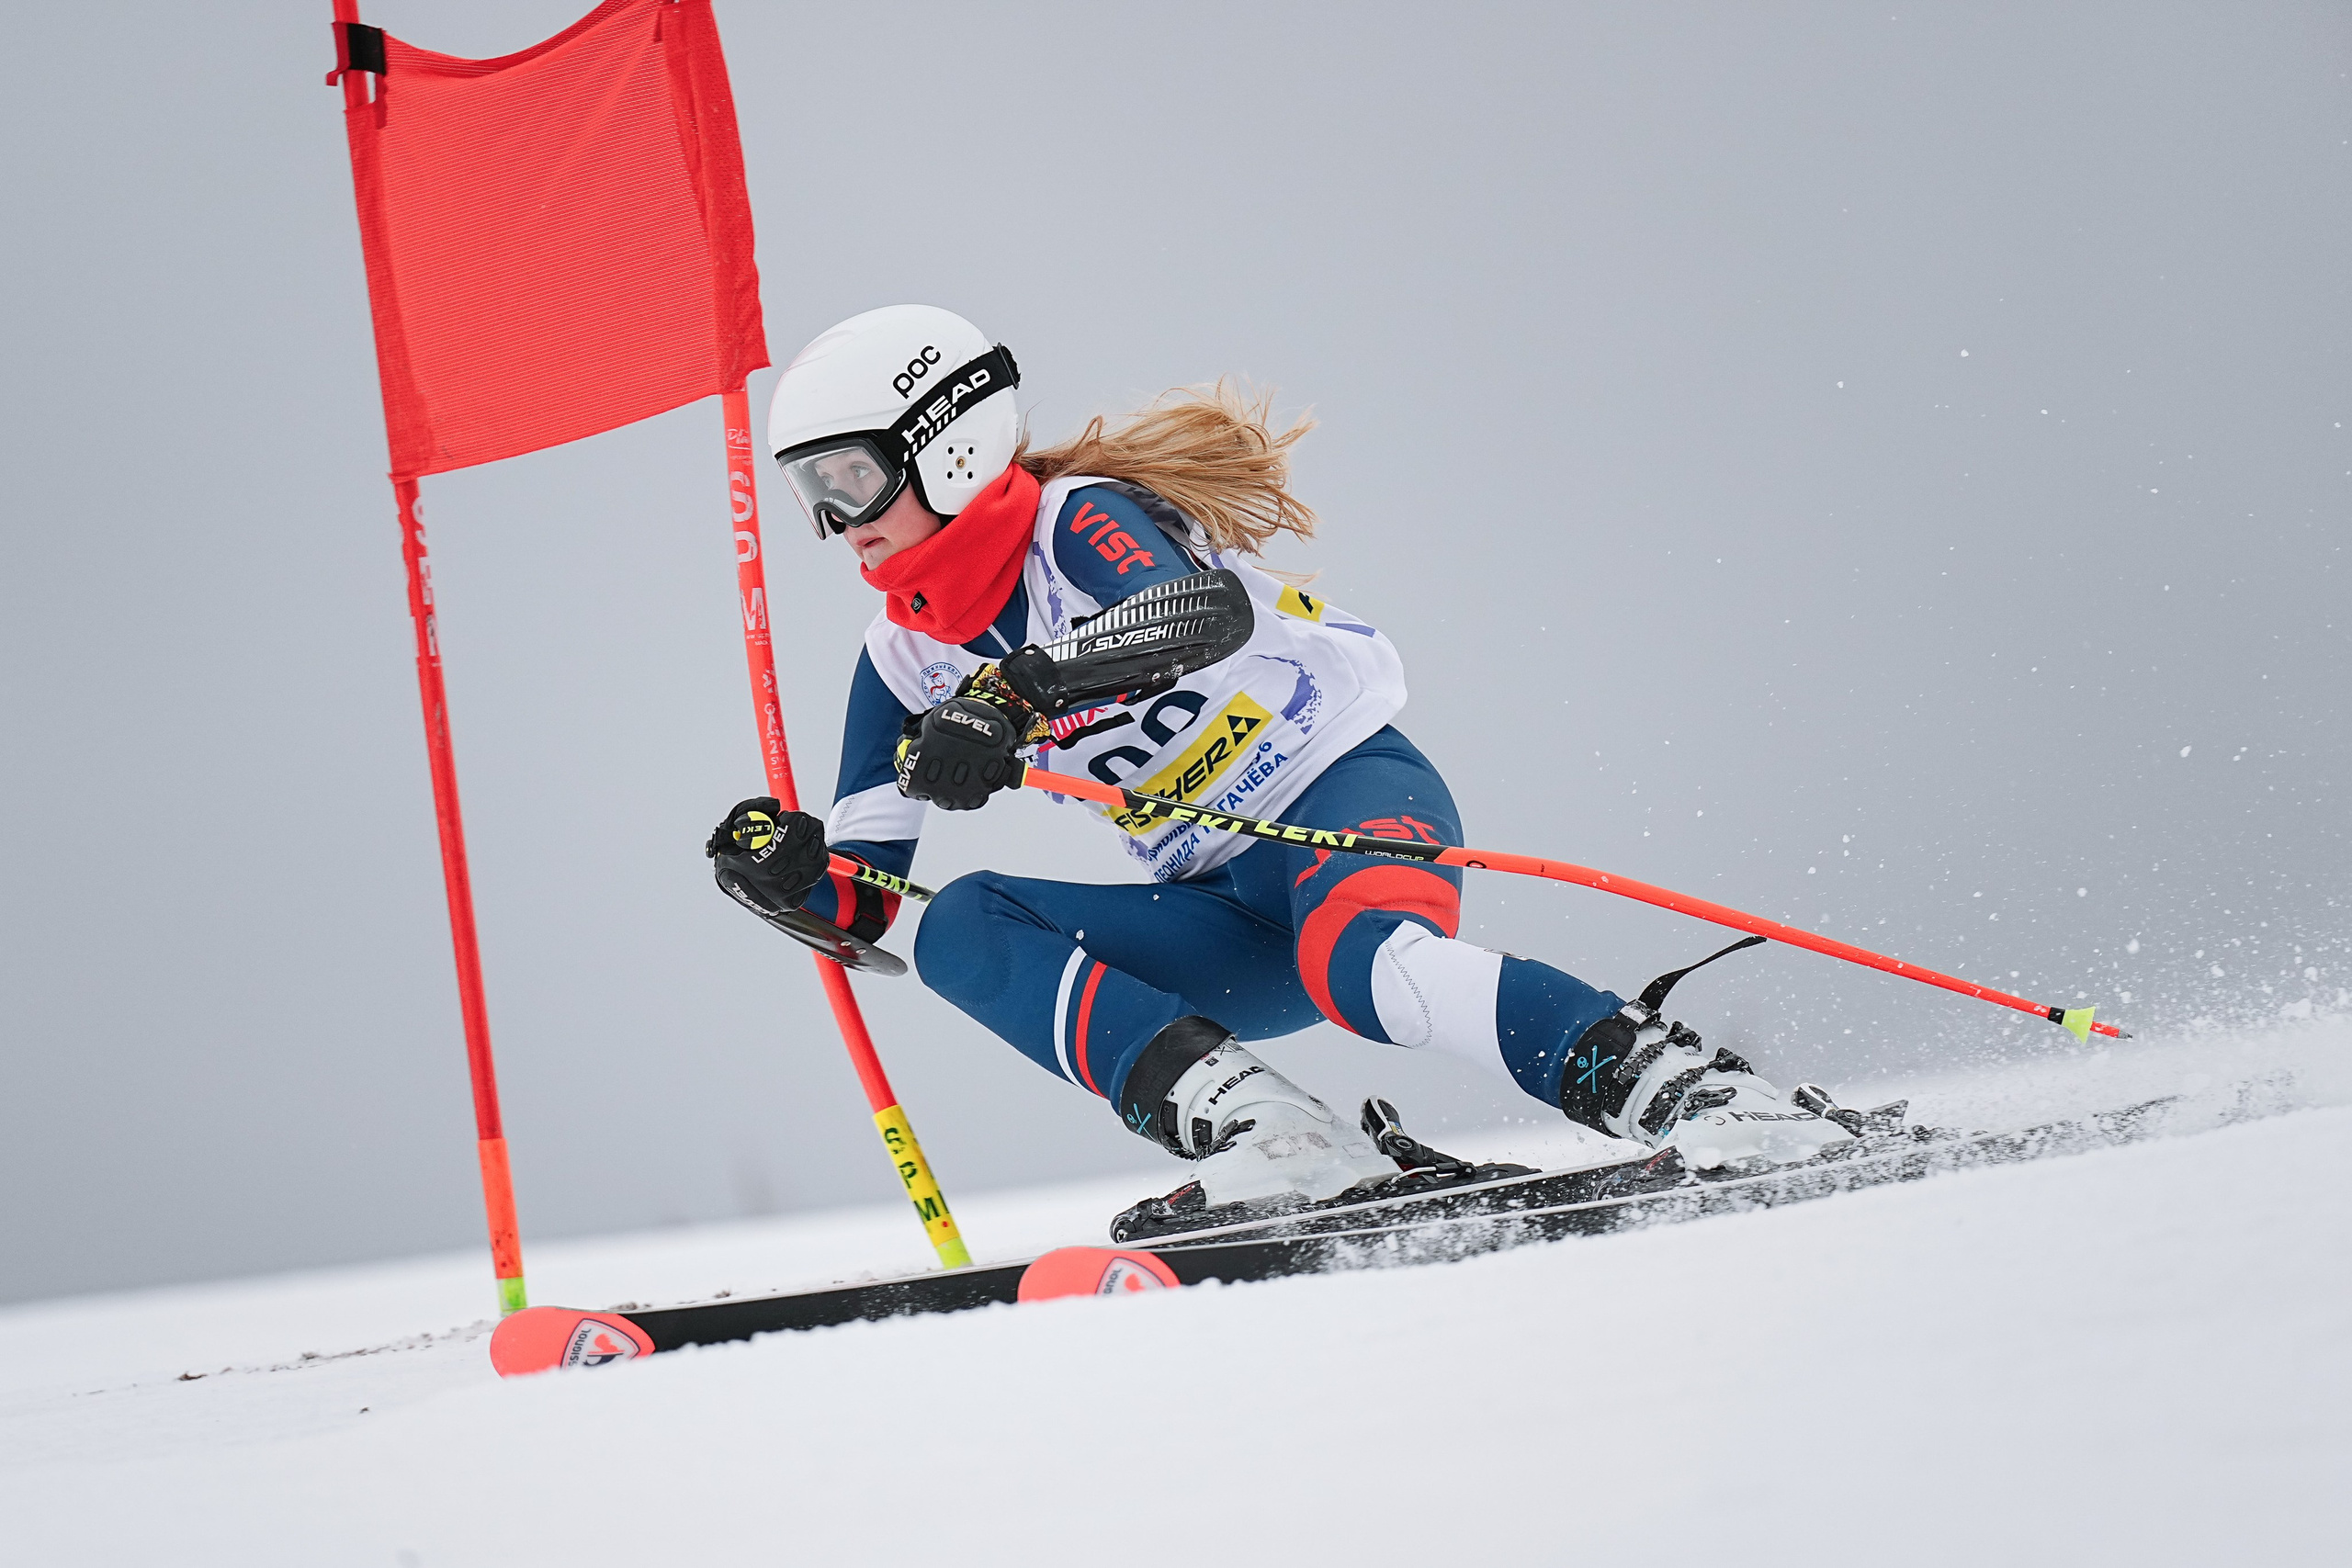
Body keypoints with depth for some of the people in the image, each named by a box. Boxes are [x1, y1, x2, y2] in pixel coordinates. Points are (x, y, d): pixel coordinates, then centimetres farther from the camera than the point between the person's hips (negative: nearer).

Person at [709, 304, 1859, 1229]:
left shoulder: (1082, 522, -13)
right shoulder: (904, 660, 8)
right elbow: (859, 902, 9)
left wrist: (1009, 700, -49)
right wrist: (789, 871, -15)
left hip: (1350, 788, -7)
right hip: (1228, 919, 8)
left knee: (1354, 961, -40)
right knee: (961, 929, -14)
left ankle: (1698, 1099, -37)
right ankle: (1266, 1135, -30)